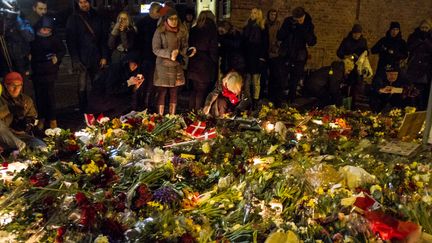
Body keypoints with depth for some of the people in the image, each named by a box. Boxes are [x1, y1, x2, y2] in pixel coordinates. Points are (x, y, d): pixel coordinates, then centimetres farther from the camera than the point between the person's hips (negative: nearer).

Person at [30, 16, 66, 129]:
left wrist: (57, 57, -9)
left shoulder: (54, 39, -2)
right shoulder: (34, 38, 2)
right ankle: (41, 118, 19)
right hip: (37, 72, 2)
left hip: (50, 72, -2)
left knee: (50, 95, 1)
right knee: (39, 96, 7)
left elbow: (63, 50, 9)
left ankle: (52, 118, 14)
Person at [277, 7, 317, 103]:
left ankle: (291, 102, 19)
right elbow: (279, 37, -5)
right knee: (280, 82, -1)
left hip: (299, 58, 0)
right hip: (285, 56, 0)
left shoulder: (308, 25, -2)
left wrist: (304, 30, -23)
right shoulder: (288, 21, -2)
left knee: (294, 84, 8)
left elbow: (312, 42, -10)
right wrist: (288, 27, -20)